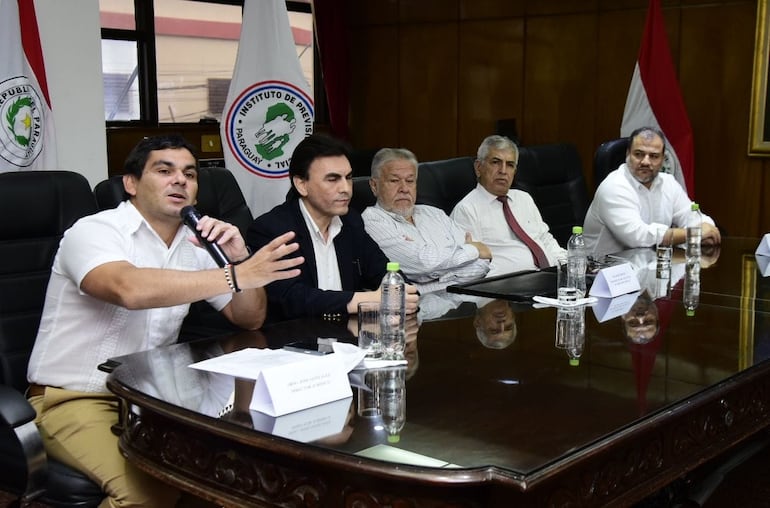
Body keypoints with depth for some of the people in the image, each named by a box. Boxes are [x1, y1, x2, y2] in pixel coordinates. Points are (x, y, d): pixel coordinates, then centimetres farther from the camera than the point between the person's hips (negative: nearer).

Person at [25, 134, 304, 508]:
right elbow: (130, 289, -36)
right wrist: (237, 275, -36)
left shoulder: (194, 244, 6)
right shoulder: (93, 232, -14)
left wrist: (237, 258, -14)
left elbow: (250, 319, 5)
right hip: (74, 399, -6)